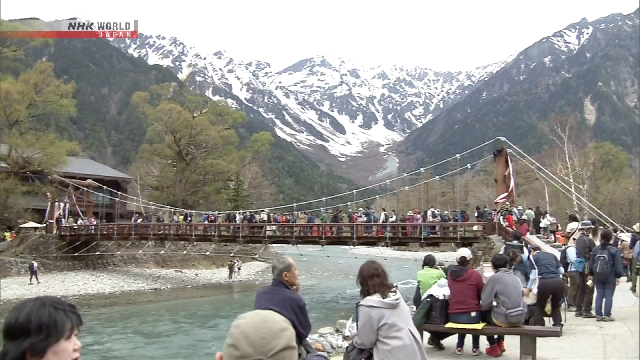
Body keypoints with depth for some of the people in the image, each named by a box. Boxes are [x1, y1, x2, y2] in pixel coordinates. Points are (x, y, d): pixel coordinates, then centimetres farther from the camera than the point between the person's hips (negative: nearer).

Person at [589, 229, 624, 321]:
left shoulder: (596, 250, 3)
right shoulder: (614, 250, -9)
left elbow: (592, 263, 10)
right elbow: (618, 265, -9)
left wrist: (591, 275, 19)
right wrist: (618, 276, -4)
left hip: (598, 277, 4)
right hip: (610, 277, -4)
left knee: (599, 296, 8)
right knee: (609, 296, 0)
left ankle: (598, 315, 9)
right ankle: (607, 315, -2)